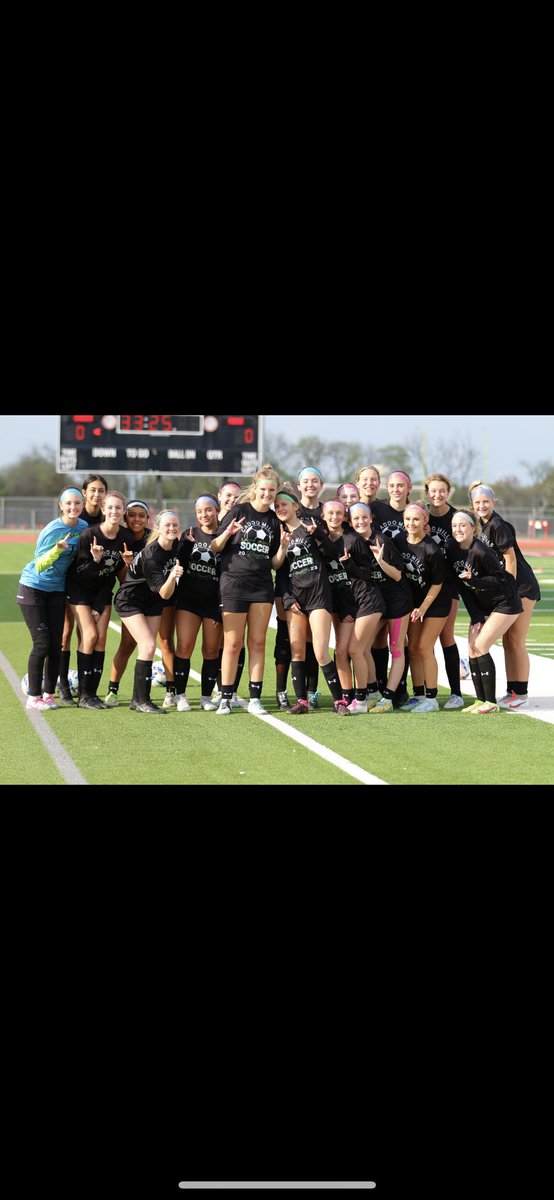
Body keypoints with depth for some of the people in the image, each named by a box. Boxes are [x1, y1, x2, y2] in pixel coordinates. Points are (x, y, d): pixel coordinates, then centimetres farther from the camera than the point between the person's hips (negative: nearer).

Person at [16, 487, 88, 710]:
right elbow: (39, 566, -20)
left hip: (57, 589, 5)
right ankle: (33, 696, 2)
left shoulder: (84, 527, -3)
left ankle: (48, 693, 12)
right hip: (33, 588, -5)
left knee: (56, 645, 1)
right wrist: (57, 549, -35)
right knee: (42, 644, -7)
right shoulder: (52, 530, -20)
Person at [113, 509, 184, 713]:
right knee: (148, 646, -17)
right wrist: (172, 575, -45)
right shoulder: (151, 554, -30)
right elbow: (164, 593, -31)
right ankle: (142, 701, -11)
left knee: (148, 648, 6)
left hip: (152, 601, 8)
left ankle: (137, 700, 13)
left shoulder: (176, 545, -7)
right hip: (130, 600, -8)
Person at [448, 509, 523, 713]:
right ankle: (480, 700, 7)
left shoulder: (481, 552, -28)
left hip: (505, 603, -8)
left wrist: (473, 579, -33)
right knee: (472, 648, 0)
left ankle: (491, 702, -6)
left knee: (480, 647, -13)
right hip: (482, 604, 8)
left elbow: (500, 579, -21)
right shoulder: (452, 547, -7)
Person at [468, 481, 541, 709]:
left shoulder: (498, 525, -16)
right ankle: (512, 692, 15)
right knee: (507, 641, 10)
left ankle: (521, 694, -2)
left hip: (522, 587, -9)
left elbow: (510, 559, -18)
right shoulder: (484, 525, 9)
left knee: (516, 641, -7)